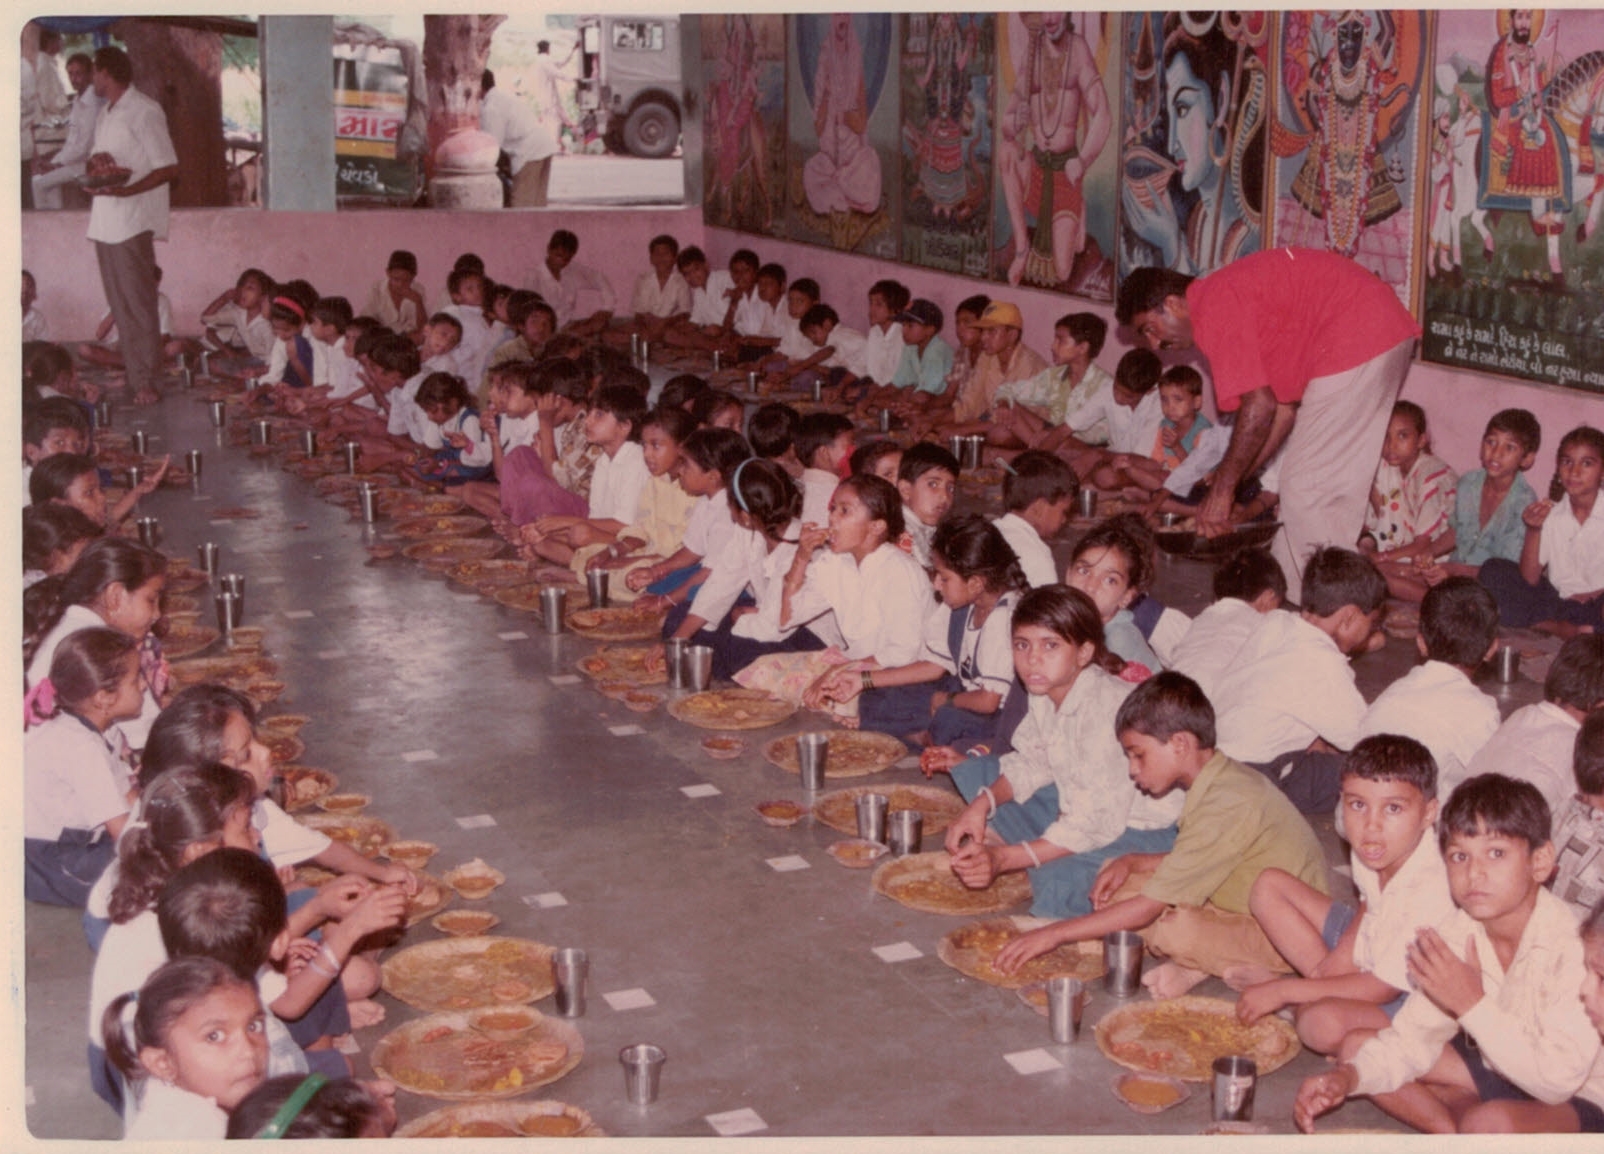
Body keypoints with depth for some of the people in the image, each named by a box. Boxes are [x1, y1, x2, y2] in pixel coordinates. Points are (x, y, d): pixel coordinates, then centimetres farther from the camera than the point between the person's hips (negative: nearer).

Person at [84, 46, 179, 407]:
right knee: (119, 303, 11)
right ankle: (135, 373, 18)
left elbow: (169, 169, -13)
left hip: (133, 222, -9)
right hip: (104, 221, 9)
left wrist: (124, 190, -23)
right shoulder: (106, 113, 17)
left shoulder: (143, 112, -10)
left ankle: (145, 380, -3)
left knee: (136, 303, -6)